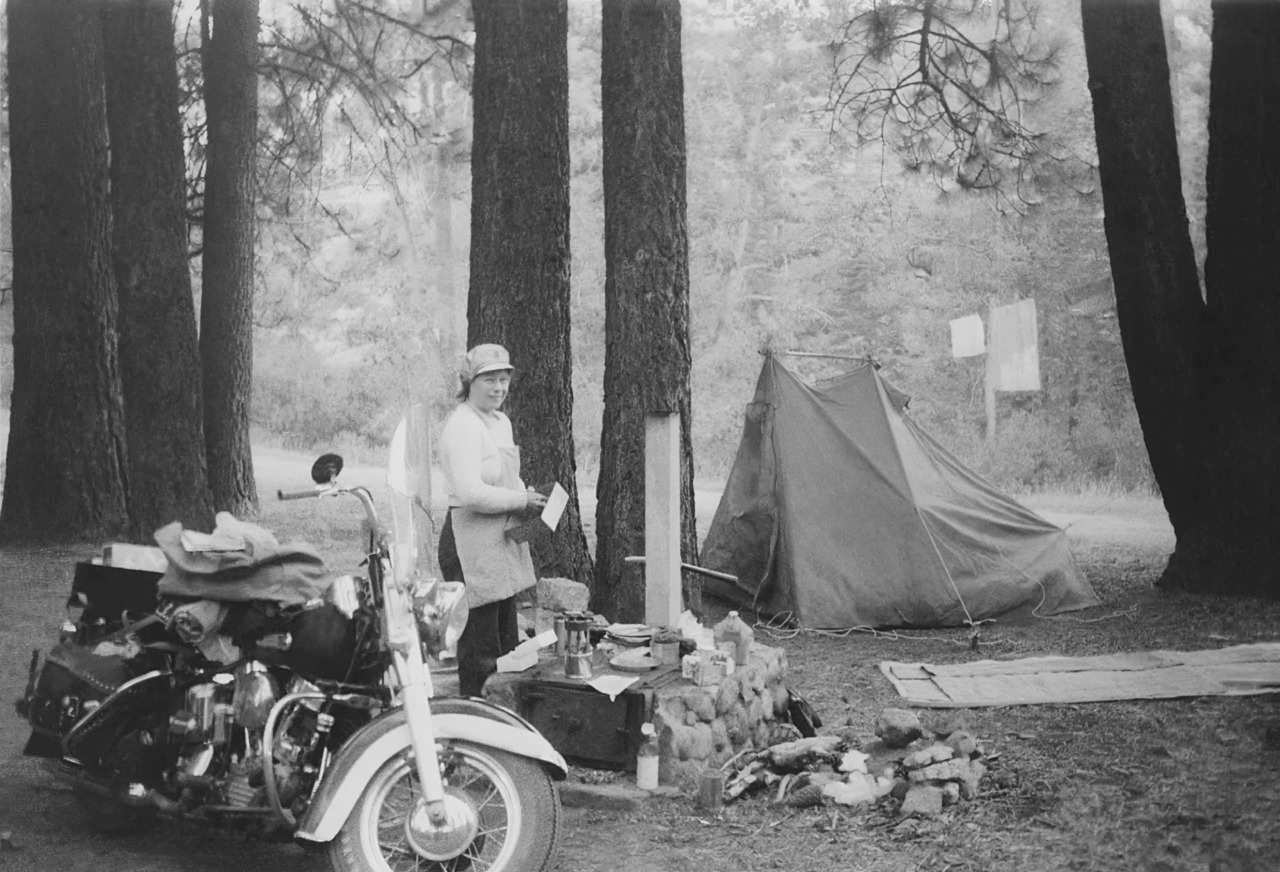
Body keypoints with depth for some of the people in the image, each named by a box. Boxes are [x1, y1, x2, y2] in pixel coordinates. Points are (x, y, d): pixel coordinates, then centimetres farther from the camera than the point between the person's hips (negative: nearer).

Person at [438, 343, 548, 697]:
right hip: (473, 545, -10)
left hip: (503, 542, 10)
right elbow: (471, 493, -26)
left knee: (506, 643, 16)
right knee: (480, 648, -6)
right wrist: (522, 500, -16)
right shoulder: (462, 426, -16)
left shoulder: (502, 422, 15)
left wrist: (528, 498, 8)